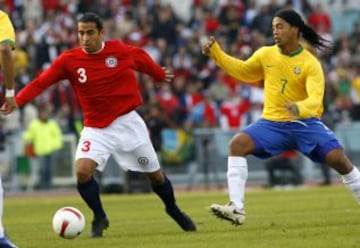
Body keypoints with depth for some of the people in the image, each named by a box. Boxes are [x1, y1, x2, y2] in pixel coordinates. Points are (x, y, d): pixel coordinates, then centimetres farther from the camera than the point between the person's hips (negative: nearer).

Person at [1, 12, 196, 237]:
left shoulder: (120, 50, -10)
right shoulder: (69, 60, -12)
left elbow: (142, 58, 10)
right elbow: (40, 82, -16)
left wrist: (160, 75, 26)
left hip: (128, 122, 0)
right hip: (96, 128, 0)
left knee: (155, 174, 11)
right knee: (82, 171, -22)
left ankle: (173, 209, 41)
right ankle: (100, 218, 2)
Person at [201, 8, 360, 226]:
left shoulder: (310, 63, -12)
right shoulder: (266, 55, 0)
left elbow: (315, 99, -23)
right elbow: (243, 71, 17)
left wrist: (300, 108, -46)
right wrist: (216, 53, 7)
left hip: (305, 122, -3)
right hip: (273, 123, 3)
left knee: (339, 159, -17)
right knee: (237, 144, -21)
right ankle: (237, 209, -26)